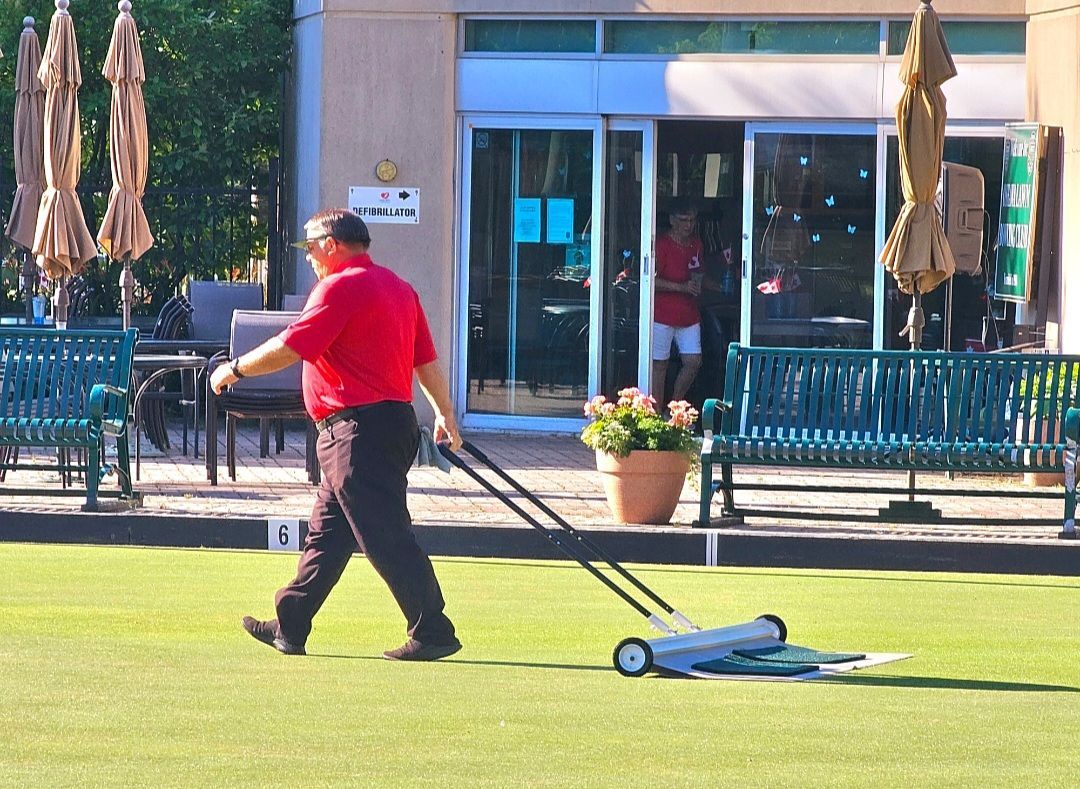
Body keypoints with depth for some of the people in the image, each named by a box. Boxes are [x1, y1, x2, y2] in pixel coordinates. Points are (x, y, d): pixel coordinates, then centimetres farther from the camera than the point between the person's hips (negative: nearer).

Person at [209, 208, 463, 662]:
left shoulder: (340, 287, -12)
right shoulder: (398, 287, 16)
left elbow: (289, 348, -14)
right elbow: (427, 361, 19)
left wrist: (235, 369, -1)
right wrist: (445, 415, 30)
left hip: (358, 427, -10)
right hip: (394, 418, 10)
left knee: (386, 538, -8)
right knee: (326, 533, 15)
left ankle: (432, 633, -9)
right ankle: (290, 628, 21)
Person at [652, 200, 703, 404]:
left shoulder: (696, 244, 12)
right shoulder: (662, 245, -11)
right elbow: (651, 280, -19)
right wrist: (682, 287, -25)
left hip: (689, 316, 7)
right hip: (663, 316, -7)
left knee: (693, 362, 2)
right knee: (660, 364, -2)